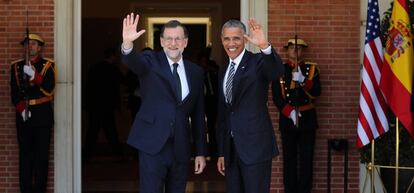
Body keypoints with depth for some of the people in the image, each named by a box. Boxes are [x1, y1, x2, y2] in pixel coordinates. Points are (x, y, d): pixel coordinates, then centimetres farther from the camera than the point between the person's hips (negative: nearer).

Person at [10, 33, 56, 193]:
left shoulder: (48, 65, 5)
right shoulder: (16, 66, 11)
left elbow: (49, 89, -9)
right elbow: (14, 92, 4)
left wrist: (33, 75, -20)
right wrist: (21, 108, -10)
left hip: (42, 115, -2)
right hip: (23, 115, 2)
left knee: (42, 154, -2)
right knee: (25, 153, 1)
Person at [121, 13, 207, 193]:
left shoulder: (195, 72, 10)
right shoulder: (151, 61, 0)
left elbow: (198, 115, 12)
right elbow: (133, 61, -24)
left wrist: (200, 152, 11)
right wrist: (127, 43, -46)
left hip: (181, 148, 4)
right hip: (152, 145, -4)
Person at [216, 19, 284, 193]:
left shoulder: (257, 61, -4)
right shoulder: (223, 71, 16)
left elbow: (277, 72, -27)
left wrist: (265, 46, -45)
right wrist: (221, 152, 18)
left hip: (255, 146, -6)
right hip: (231, 147, 6)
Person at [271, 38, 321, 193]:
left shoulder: (311, 69, 8)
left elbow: (316, 93, -3)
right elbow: (276, 96, 0)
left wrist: (302, 80, -18)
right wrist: (289, 112, -13)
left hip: (307, 119, 0)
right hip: (287, 118, 0)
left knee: (306, 159, -1)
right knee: (289, 159, 1)